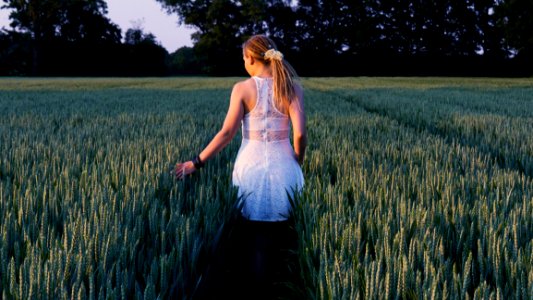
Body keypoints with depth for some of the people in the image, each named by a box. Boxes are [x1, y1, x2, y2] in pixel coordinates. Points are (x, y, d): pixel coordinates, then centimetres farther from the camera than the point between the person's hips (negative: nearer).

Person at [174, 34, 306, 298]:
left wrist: (197, 162, 0)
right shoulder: (292, 87, 0)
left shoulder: (242, 88, -5)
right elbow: (300, 133, -7)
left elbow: (227, 133, -8)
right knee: (281, 236, 13)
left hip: (251, 167, -2)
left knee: (253, 238, 8)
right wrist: (297, 164, 11)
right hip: (283, 168, 2)